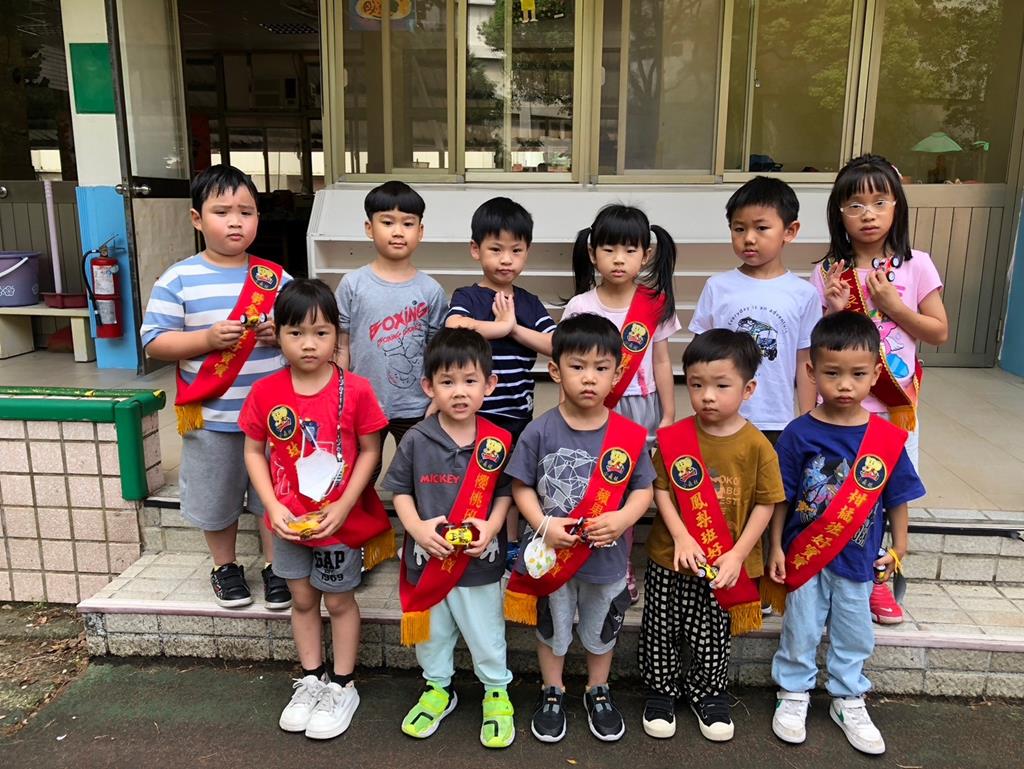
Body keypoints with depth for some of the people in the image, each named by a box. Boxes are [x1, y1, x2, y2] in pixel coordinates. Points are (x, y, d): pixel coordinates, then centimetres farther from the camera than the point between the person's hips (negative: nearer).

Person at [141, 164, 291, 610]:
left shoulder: (275, 277, 1)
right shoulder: (178, 279, -6)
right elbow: (154, 342, -7)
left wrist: (281, 332, -14)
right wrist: (209, 339, -20)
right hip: (211, 418, -1)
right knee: (217, 500, 15)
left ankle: (274, 566, 33)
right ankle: (224, 567, 38)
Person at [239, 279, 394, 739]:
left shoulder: (354, 390, -16)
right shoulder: (265, 392, -8)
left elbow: (370, 451, -10)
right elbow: (254, 451, 0)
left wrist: (343, 505, -17)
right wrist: (273, 506, -10)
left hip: (341, 520, -3)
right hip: (289, 521, 3)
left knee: (339, 601, 13)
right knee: (302, 599, 19)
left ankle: (342, 687, 31)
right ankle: (312, 679, 39)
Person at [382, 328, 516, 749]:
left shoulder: (498, 442, -10)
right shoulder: (416, 440, -10)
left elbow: (506, 490, 0)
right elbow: (399, 488, -1)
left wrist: (491, 526, -16)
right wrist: (417, 527, -15)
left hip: (480, 561, -1)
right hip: (427, 559, 1)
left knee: (486, 634, 15)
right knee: (433, 632, 21)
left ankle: (497, 692, 39)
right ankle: (438, 688, 45)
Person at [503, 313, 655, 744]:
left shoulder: (630, 436, -12)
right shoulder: (539, 432, -14)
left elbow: (643, 488, -4)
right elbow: (521, 486, -7)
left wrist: (622, 519, -22)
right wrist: (543, 524, -21)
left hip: (607, 558, 1)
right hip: (551, 555, -1)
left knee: (601, 632, 23)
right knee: (552, 630, 21)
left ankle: (598, 693, 48)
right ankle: (552, 694, 44)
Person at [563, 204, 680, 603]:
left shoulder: (655, 304, -2)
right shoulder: (579, 307, -4)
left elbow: (661, 361, 4)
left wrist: (669, 415, 4)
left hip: (639, 408, 1)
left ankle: (623, 568, 23)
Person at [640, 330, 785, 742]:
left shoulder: (756, 446, -10)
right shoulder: (674, 438, -10)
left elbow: (765, 504, -7)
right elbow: (661, 490, -6)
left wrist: (737, 556, -13)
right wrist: (681, 538, -17)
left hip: (724, 565, 0)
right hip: (670, 558, 1)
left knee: (712, 636, 16)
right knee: (661, 630, 14)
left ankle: (707, 692, 40)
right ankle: (661, 690, 36)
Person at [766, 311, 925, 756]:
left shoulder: (888, 438, -9)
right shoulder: (799, 434, -15)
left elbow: (897, 499, 2)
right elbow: (781, 498, -8)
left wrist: (897, 549, 5)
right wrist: (776, 548, -5)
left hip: (858, 559, 2)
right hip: (805, 555, -2)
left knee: (854, 636, 19)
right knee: (800, 632, 15)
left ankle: (848, 701, 39)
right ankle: (793, 695, 35)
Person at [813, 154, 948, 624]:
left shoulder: (915, 266, -2)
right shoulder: (827, 273, -1)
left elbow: (939, 333, -1)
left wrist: (892, 305, -13)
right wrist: (832, 311, -16)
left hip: (895, 403, 1)